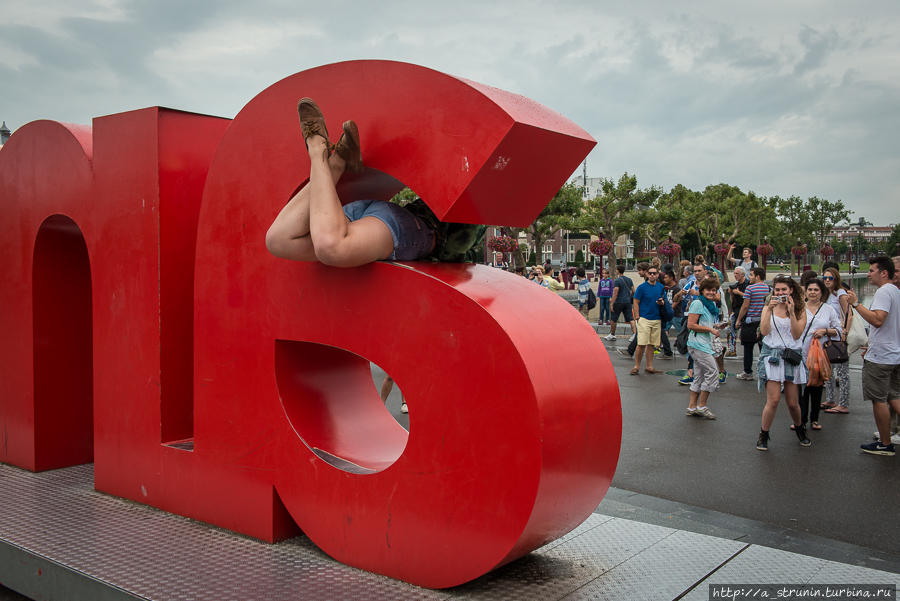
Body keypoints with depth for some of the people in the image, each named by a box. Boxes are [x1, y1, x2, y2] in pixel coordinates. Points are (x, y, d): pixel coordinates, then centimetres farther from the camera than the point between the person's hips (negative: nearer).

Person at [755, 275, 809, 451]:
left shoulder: (800, 309, 4)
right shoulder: (768, 307, 7)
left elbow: (797, 334, -8)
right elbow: (764, 331, -7)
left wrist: (791, 312, -14)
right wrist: (770, 309, -14)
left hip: (792, 356, 1)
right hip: (772, 355, -1)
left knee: (793, 402, 6)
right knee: (773, 400, -13)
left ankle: (800, 429, 36)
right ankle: (763, 435, 4)